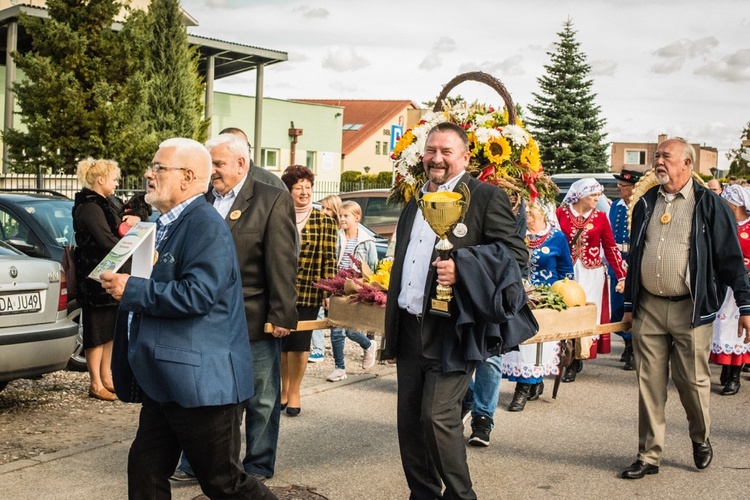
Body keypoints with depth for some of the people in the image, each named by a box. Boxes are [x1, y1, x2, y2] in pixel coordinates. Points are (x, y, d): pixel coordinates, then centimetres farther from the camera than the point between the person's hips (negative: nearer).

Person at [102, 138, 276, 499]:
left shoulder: (206, 225, -15)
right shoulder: (165, 224, 16)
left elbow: (197, 294, -26)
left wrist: (131, 290, -19)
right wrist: (123, 277, 11)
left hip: (201, 383, -10)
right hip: (164, 382, 10)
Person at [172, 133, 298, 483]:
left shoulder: (273, 201, -7)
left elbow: (282, 263, -10)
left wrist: (281, 315, -13)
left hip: (255, 321, -4)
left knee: (262, 399, 9)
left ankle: (258, 466, 24)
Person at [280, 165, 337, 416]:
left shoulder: (324, 221, -1)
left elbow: (329, 259, -2)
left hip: (307, 292, -2)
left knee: (298, 343, 3)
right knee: (280, 342, 9)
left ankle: (294, 392, 19)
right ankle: (284, 389, 27)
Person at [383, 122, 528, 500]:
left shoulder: (486, 197, -4)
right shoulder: (413, 204, 19)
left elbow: (516, 254, -11)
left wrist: (462, 268, -24)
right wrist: (391, 332, 23)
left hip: (450, 330, -7)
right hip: (409, 328, 7)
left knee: (437, 416, -11)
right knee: (409, 419, 9)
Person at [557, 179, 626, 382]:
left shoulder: (600, 217, 4)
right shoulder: (561, 213, -2)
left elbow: (610, 248, 3)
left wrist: (621, 276, -3)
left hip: (592, 275, 1)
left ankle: (576, 361, 7)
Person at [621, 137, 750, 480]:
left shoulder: (709, 205, -3)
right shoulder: (646, 204, 12)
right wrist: (629, 304, 17)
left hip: (690, 310, -4)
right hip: (648, 308, 4)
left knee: (693, 381, 4)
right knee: (649, 384, 4)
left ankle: (700, 439, 31)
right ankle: (648, 455, 13)